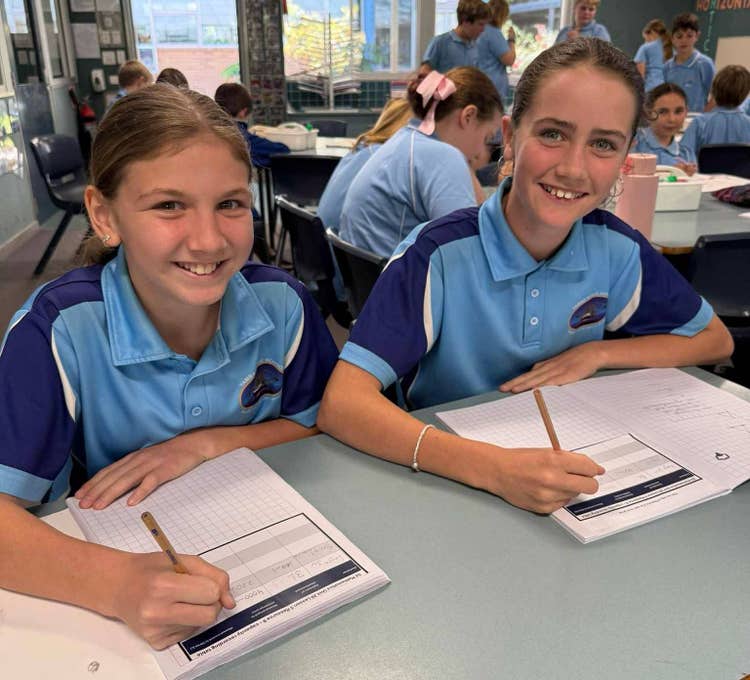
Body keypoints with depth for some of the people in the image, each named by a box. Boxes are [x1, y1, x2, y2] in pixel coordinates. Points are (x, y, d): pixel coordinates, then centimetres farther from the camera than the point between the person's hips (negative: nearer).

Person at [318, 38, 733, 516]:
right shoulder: (437, 257, -21)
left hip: (570, 470, 3)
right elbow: (341, 404, -29)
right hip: (449, 479, -2)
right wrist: (491, 467, -41)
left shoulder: (616, 249, -7)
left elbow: (715, 340, 8)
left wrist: (597, 354, -9)